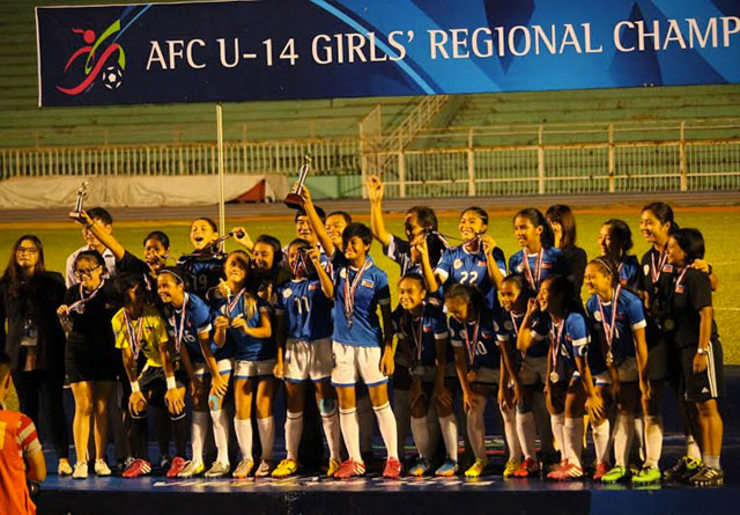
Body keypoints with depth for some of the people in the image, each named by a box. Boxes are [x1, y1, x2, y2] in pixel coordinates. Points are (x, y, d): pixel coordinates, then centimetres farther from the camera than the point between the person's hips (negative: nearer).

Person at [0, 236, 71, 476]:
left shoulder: (52, 281, 4)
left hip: (48, 355, -2)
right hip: (20, 357, 2)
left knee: (53, 406, -4)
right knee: (27, 408, 6)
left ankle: (63, 459, -2)